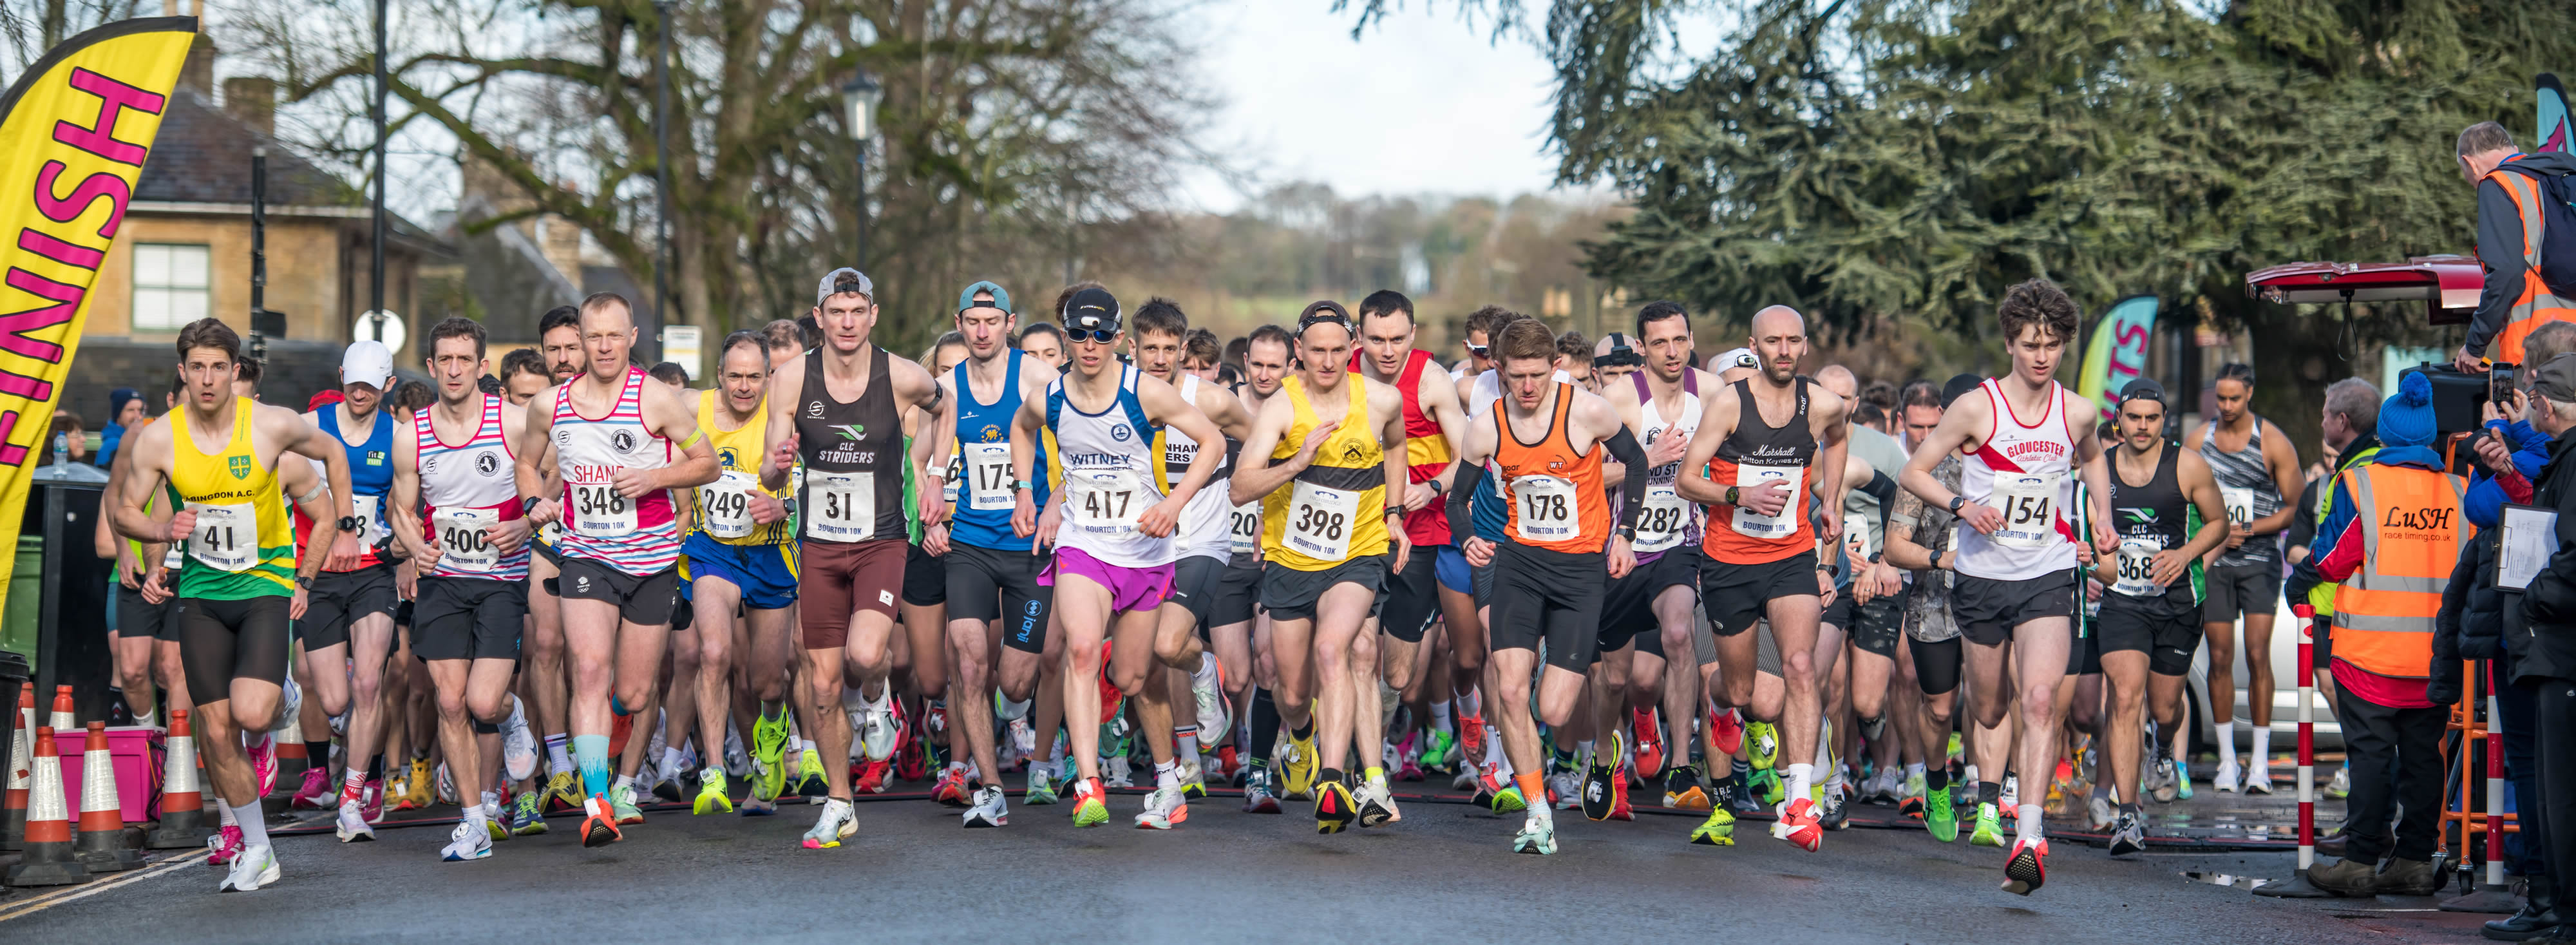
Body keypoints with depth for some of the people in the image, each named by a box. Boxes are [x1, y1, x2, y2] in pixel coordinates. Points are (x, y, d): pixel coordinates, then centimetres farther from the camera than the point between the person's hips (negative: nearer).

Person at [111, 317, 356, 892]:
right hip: (202, 592, 2)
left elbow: (334, 453, 7)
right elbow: (123, 512, 6)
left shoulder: (272, 426, -12)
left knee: (252, 714, -23)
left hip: (267, 586, -2)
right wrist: (163, 531, -19)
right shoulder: (158, 441, -6)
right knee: (215, 733, -1)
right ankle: (256, 852, 13)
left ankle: (286, 689, 13)